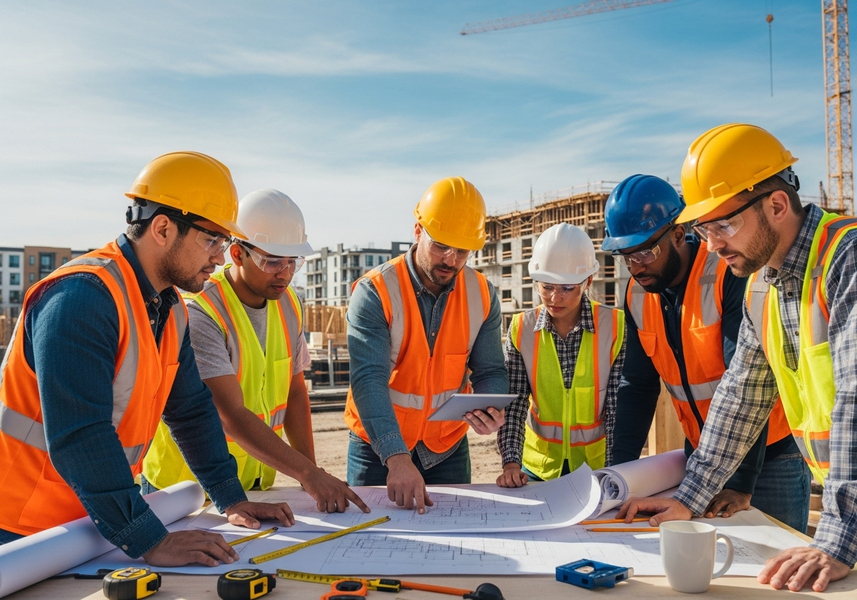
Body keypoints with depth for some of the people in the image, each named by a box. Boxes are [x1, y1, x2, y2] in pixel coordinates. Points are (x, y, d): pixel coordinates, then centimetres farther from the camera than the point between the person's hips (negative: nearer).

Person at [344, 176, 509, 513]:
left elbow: (489, 371, -3)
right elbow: (369, 380, -29)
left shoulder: (481, 295, -6)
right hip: (378, 448, -3)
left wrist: (492, 409, -27)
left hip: (448, 449, 3)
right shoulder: (375, 292, -20)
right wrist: (396, 457, -41)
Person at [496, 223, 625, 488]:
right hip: (538, 467, 1)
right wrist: (511, 463, -20)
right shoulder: (521, 329, -8)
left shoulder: (616, 326, -12)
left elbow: (618, 409, -11)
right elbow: (512, 405, -9)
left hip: (597, 464, -1)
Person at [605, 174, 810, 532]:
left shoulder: (730, 274, -22)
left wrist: (741, 482, -28)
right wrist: (618, 472, -7)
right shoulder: (638, 293, -3)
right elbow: (637, 386, 0)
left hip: (770, 454, -5)